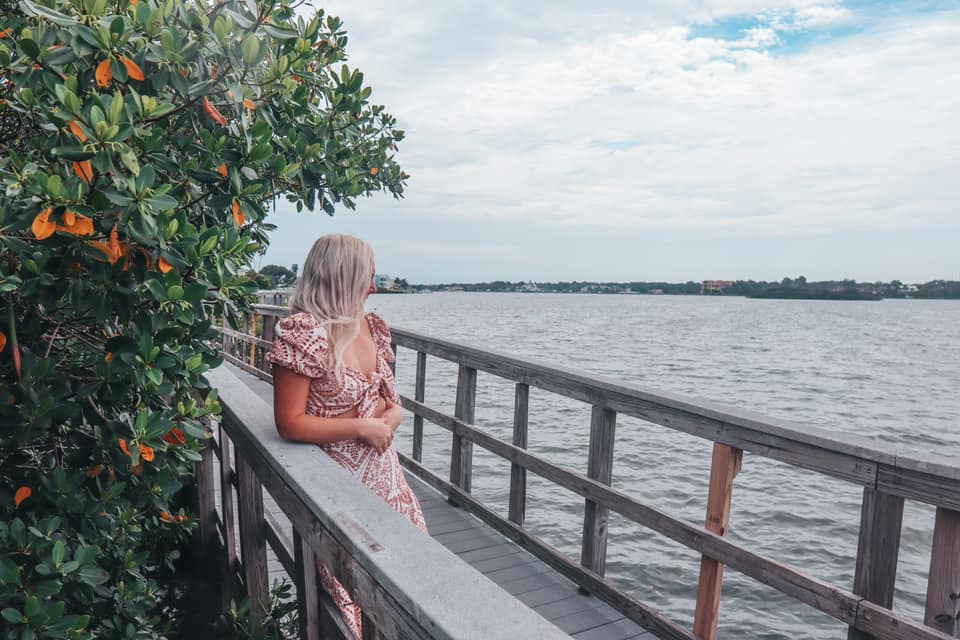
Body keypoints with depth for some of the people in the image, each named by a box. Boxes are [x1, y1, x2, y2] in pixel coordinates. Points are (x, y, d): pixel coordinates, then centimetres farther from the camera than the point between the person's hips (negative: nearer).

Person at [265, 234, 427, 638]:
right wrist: (362, 427, -18)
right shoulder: (305, 333, -18)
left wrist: (393, 414, -5)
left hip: (383, 471, 7)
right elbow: (289, 423, -18)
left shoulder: (372, 326, 4)